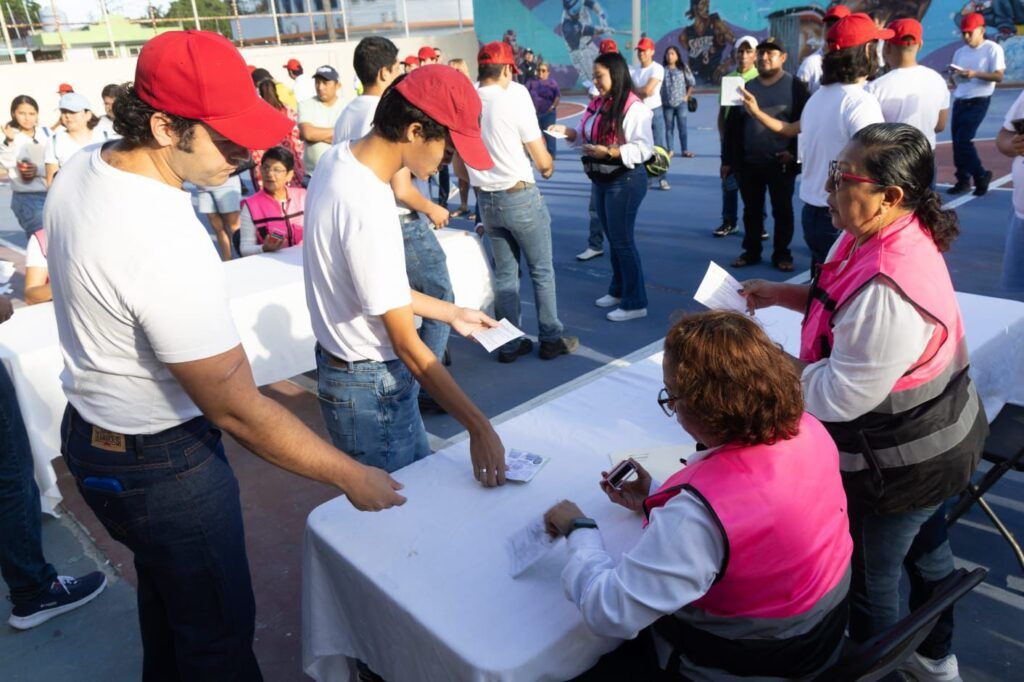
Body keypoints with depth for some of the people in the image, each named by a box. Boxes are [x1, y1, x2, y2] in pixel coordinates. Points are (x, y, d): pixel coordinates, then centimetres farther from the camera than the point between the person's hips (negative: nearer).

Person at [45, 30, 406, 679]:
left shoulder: (83, 167, -4)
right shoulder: (167, 248, -34)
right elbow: (237, 410, -28)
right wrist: (351, 476, -20)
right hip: (161, 463, -9)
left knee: (165, 591, 30)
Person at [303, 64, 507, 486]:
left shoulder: (340, 158, -1)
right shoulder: (368, 209, -30)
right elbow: (407, 346, -25)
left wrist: (452, 314, 10)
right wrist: (479, 428, -21)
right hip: (371, 390, -9)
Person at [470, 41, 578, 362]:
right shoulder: (515, 97, -14)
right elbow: (543, 161, -10)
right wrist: (548, 164, 12)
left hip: (485, 199, 5)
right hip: (520, 196, -5)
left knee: (504, 273, 15)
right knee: (542, 272, 9)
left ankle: (510, 343, 21)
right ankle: (551, 339, 17)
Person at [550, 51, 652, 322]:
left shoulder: (633, 108, -17)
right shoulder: (598, 104, 9)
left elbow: (644, 149, -23)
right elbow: (587, 137, 15)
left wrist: (609, 152, -31)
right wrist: (567, 132, -2)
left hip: (624, 181, -8)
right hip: (600, 180, 8)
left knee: (623, 241, -4)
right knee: (613, 238, 17)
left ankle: (635, 303, 6)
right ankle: (618, 290, 32)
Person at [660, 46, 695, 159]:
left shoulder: (683, 68, 4)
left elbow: (691, 83, 10)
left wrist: (687, 96, 3)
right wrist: (660, 99, -7)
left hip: (681, 102, 0)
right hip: (667, 103, 0)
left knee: (682, 126, 0)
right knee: (669, 127, 6)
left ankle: (685, 150, 4)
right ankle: (669, 150, 11)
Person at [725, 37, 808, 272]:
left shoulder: (795, 86, -1)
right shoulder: (747, 87, 12)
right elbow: (733, 126, 11)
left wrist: (794, 152, -12)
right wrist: (729, 159, 7)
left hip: (781, 163, -4)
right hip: (749, 163, 4)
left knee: (782, 210, 5)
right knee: (751, 210, 10)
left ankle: (781, 253, 15)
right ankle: (751, 251, 21)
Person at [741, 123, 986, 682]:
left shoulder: (888, 290, -36)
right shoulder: (877, 238, -6)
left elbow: (841, 395, -30)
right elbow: (850, 308, 12)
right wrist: (780, 294, 0)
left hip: (897, 462, -10)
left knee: (871, 573, 13)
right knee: (924, 550, 29)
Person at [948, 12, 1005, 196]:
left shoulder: (993, 49, -6)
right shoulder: (960, 52, 13)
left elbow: (999, 76, -13)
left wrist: (974, 74, -25)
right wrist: (954, 74, -7)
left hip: (978, 102, -7)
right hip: (959, 101, 7)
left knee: (963, 141, -14)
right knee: (957, 142, 6)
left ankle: (981, 176, 3)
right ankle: (963, 180, 16)